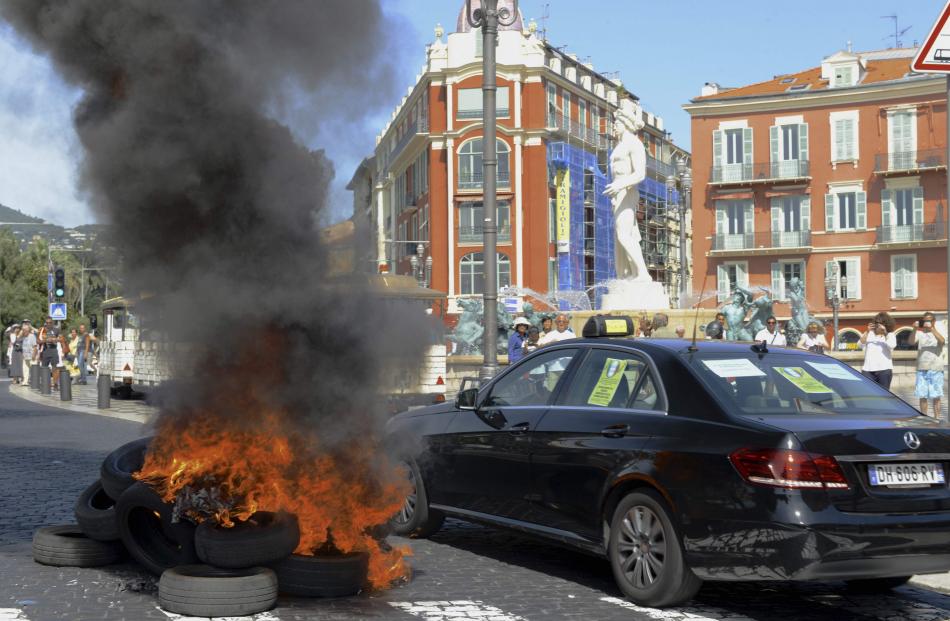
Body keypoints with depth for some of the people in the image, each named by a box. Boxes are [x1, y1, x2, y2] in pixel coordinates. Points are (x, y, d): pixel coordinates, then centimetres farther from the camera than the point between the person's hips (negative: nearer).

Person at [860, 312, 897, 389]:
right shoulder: (869, 334, 13)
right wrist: (867, 331, -11)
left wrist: (885, 333, -12)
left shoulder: (890, 335, 8)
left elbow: (892, 345, -12)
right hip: (868, 369, 1)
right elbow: (861, 343, -2)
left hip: (884, 369, -1)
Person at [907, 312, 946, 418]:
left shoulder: (938, 333, 2)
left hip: (936, 369, -2)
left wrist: (932, 329, -30)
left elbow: (942, 341, -19)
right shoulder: (920, 333, 7)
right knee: (922, 396, 5)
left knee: (936, 396, 0)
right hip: (922, 369, 2)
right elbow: (911, 342, -10)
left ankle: (937, 418, 5)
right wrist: (914, 329, -26)